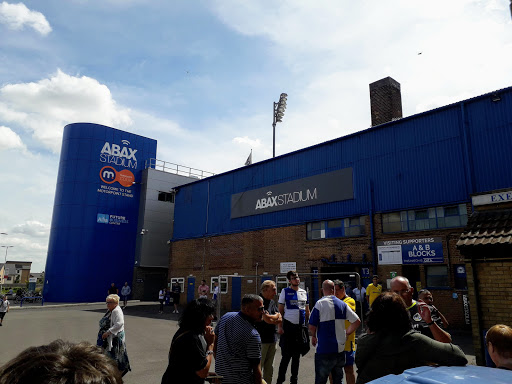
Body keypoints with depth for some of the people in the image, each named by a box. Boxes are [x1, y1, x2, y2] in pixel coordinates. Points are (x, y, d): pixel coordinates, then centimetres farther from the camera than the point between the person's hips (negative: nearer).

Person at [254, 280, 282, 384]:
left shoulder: (272, 302, 14)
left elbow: (280, 320, 8)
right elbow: (267, 319, -21)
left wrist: (271, 318, -11)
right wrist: (276, 316, -1)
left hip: (272, 339, 8)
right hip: (261, 339, -8)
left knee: (269, 368, 14)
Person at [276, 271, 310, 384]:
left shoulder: (304, 292, 10)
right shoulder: (285, 291, -2)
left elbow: (307, 311, 16)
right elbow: (280, 310, -3)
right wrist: (279, 326, -9)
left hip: (301, 327, 4)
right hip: (288, 326, -4)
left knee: (297, 355, 13)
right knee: (286, 355, -2)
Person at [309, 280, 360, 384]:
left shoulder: (320, 303, -12)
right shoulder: (342, 304, 3)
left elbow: (312, 326, -13)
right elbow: (357, 321, 4)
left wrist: (314, 336, 7)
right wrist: (346, 333, 14)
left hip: (324, 349, -5)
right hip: (340, 348, 5)